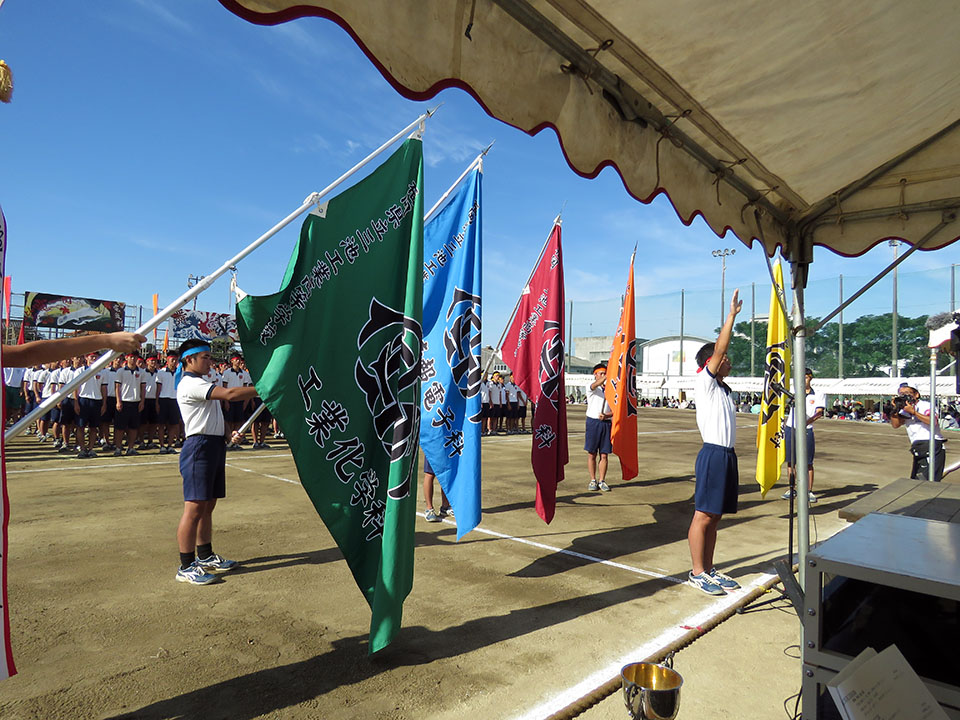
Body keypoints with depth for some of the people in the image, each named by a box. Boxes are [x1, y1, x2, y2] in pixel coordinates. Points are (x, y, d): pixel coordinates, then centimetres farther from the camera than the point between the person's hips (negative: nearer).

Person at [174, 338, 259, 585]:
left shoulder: (200, 383, 22)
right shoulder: (190, 384, -12)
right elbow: (229, 394, -24)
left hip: (214, 445, 10)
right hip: (199, 446, -10)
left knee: (208, 506, 15)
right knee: (195, 508, -8)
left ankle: (205, 557, 24)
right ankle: (186, 567, -2)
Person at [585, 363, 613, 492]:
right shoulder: (591, 387, 1)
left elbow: (615, 410, 8)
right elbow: (596, 384, -25)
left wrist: (606, 415, -12)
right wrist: (609, 375, -39)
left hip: (606, 422, 3)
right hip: (593, 422, -3)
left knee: (604, 455, 3)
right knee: (592, 454, 1)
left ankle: (602, 481, 12)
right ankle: (593, 480, 11)